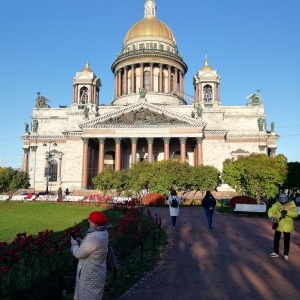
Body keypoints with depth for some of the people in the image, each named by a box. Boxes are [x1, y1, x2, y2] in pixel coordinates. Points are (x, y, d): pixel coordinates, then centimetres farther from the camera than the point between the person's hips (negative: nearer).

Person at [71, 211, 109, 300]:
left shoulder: (94, 237, -32)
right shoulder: (102, 232, 0)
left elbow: (79, 254, -24)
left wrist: (74, 242, -7)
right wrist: (81, 242, 3)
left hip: (91, 274, -9)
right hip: (95, 271, 9)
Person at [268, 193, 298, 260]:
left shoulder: (291, 204, -6)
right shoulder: (276, 204, -2)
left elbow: (296, 214, -12)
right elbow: (270, 211, -8)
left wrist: (287, 212, -27)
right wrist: (272, 217, -28)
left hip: (287, 226, -2)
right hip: (278, 225, 2)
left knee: (286, 241, 8)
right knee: (276, 239, 11)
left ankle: (286, 254, 23)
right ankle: (276, 252, 26)